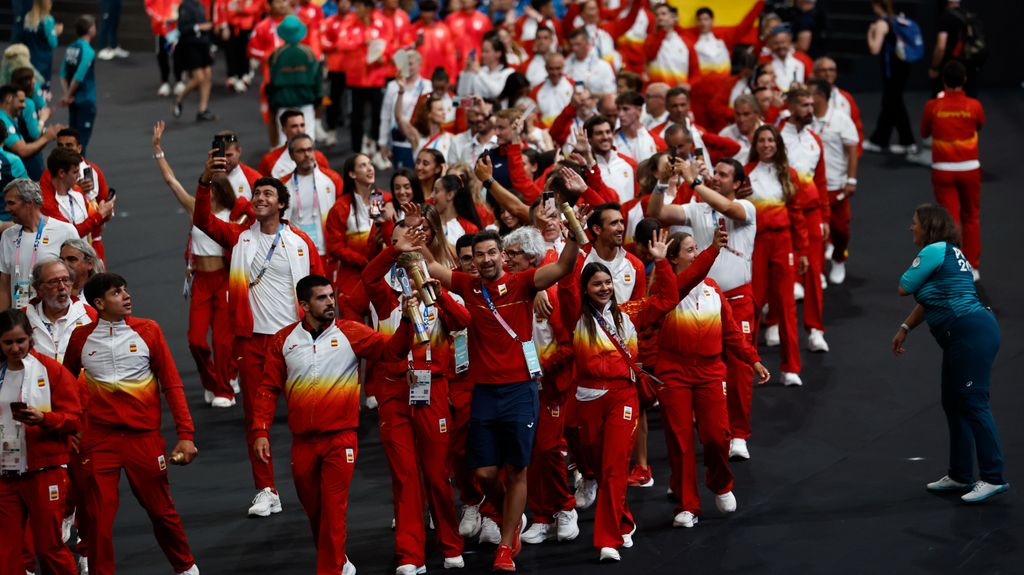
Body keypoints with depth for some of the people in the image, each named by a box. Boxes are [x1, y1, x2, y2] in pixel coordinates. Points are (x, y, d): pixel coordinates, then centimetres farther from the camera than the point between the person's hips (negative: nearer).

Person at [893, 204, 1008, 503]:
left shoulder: (935, 251, -11)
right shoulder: (949, 252, 21)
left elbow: (904, 287, -4)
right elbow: (930, 300, 26)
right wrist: (905, 328, 25)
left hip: (971, 333, -11)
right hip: (963, 337, 11)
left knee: (973, 403, -11)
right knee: (954, 404, 15)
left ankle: (993, 478, -11)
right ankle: (960, 476, 22)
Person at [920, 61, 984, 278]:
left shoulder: (933, 106, -11)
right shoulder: (974, 106, -10)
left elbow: (924, 133, 5)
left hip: (943, 170, 0)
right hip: (969, 169, 0)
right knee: (971, 218, 16)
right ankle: (972, 267, 21)